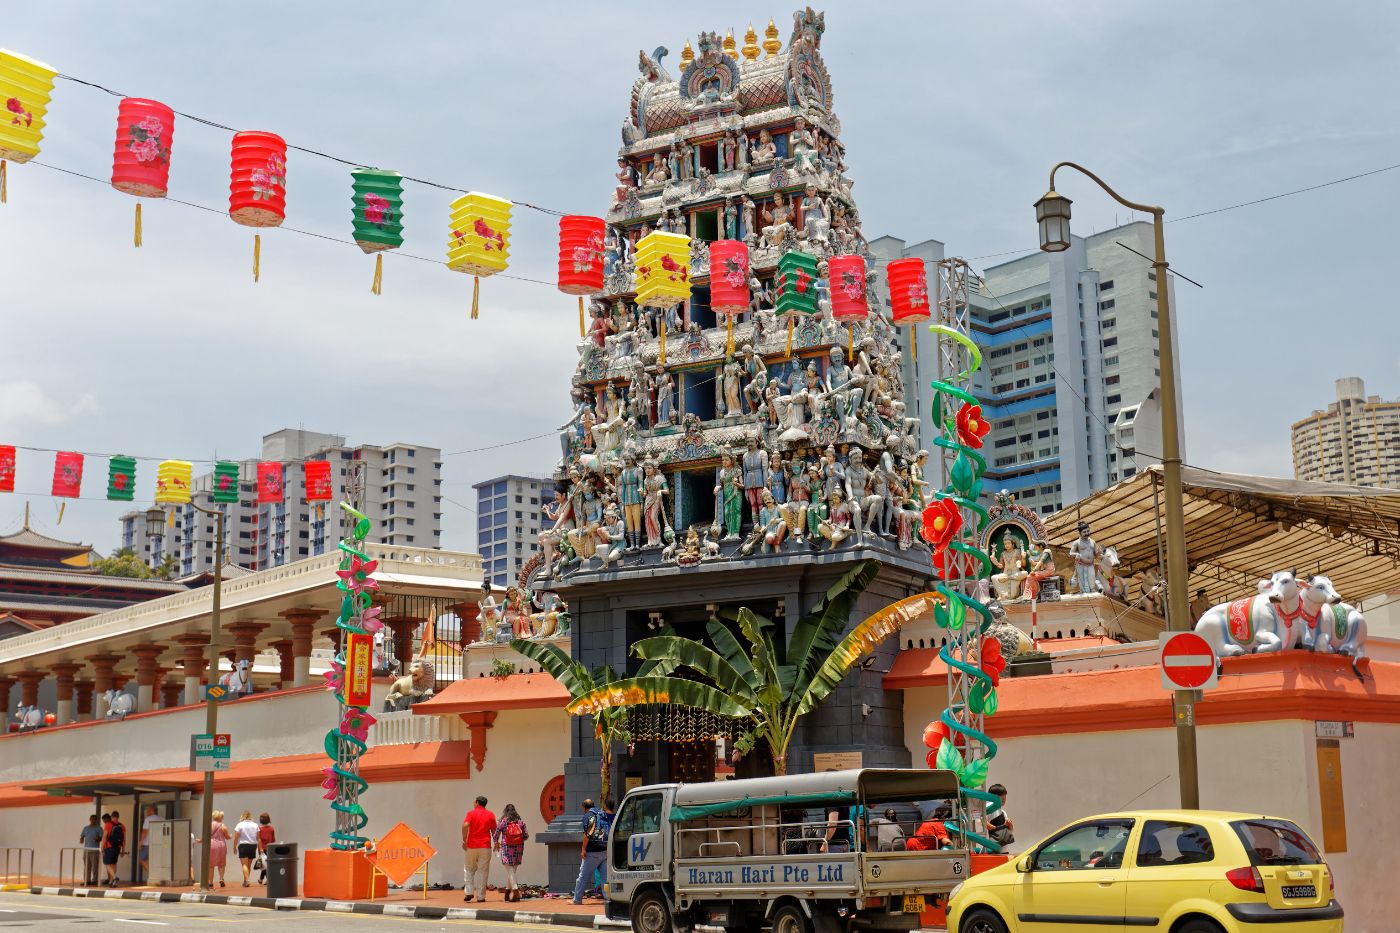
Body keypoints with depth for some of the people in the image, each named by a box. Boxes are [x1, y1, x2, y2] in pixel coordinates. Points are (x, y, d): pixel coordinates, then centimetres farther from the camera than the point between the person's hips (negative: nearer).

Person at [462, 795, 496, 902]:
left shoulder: (471, 813, 1)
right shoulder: (490, 814, 7)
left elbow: (465, 825, -14)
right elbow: (494, 830, 7)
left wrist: (464, 840, -7)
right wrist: (495, 842, 19)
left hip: (472, 846, -1)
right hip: (485, 846, 1)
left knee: (469, 869, 13)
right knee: (483, 871, 3)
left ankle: (468, 892, 2)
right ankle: (480, 896, 1)